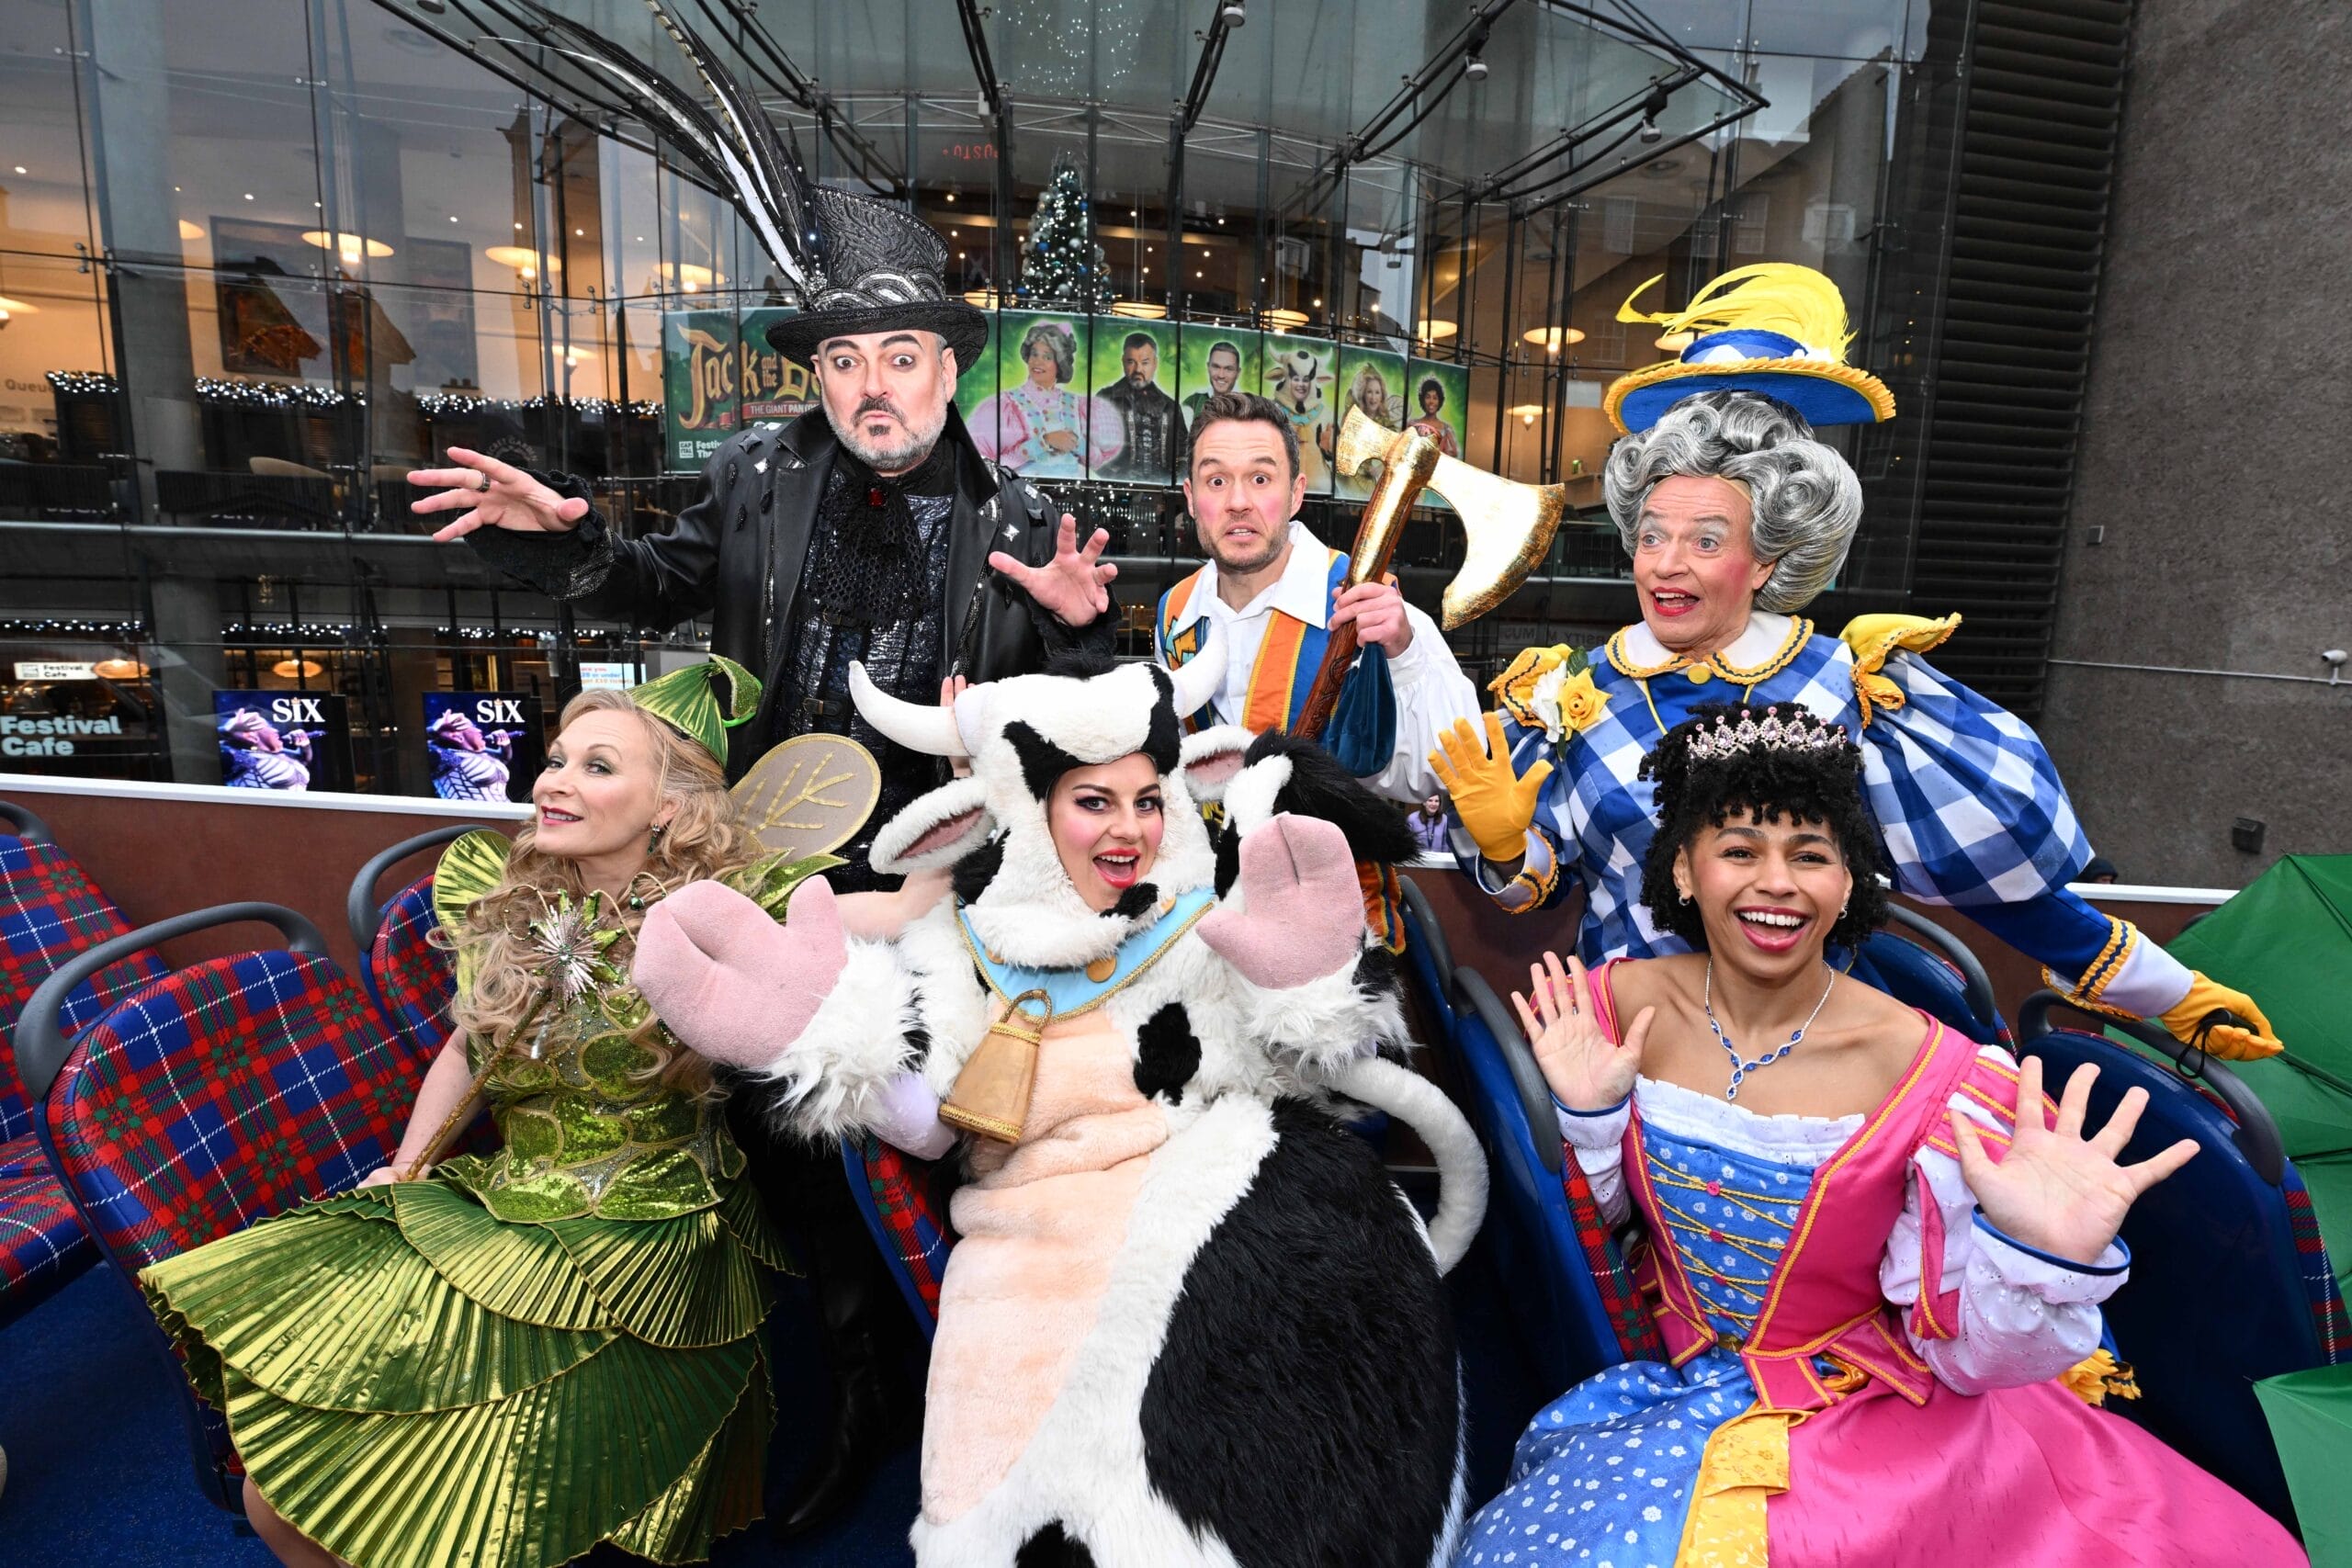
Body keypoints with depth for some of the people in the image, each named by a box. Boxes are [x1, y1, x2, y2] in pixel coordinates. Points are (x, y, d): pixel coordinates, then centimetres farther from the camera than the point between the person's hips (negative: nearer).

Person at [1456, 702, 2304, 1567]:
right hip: (1670, 1378, 3)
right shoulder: (1621, 1004, -12)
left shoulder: (1928, 1075, -20)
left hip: (1855, 1415, -2)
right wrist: (1589, 1113, -16)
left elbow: (1960, 1355, -13)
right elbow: (1591, 1225, 1)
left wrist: (2043, 1259, -31)